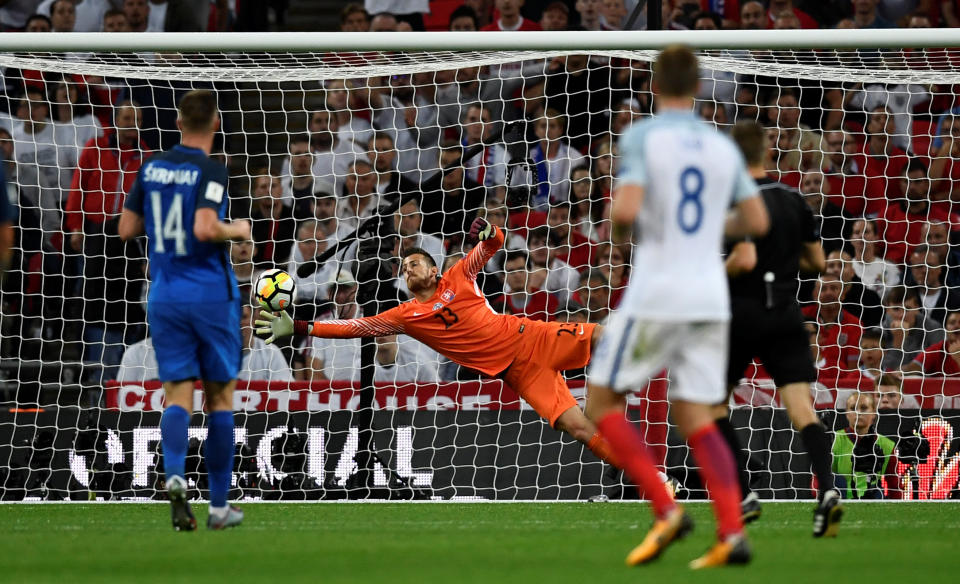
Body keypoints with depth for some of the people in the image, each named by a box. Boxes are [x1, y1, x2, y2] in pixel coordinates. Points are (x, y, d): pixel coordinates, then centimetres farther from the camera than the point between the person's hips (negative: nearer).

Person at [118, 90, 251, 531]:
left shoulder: (152, 167, 5)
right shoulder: (210, 171, -12)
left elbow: (126, 229, 9)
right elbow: (205, 228, -25)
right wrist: (237, 229, -6)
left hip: (163, 295, 4)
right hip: (212, 295, -4)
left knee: (178, 396, 1)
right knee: (220, 399, 9)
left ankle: (174, 474, -29)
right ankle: (219, 506, 12)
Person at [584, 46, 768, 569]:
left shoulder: (642, 137, -7)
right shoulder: (723, 148, 9)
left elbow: (624, 211, -19)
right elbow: (757, 222, 14)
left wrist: (616, 227, 4)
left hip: (654, 297, -5)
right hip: (710, 299, 5)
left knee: (602, 400, 9)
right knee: (695, 420, 8)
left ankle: (665, 511, -5)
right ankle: (732, 533, -10)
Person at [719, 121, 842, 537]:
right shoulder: (794, 200, 8)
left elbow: (745, 260, -23)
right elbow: (817, 262, 14)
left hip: (744, 311, -5)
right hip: (786, 313, 5)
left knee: (713, 401, 15)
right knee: (802, 410, -5)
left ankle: (744, 494, 7)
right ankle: (827, 489, -28)